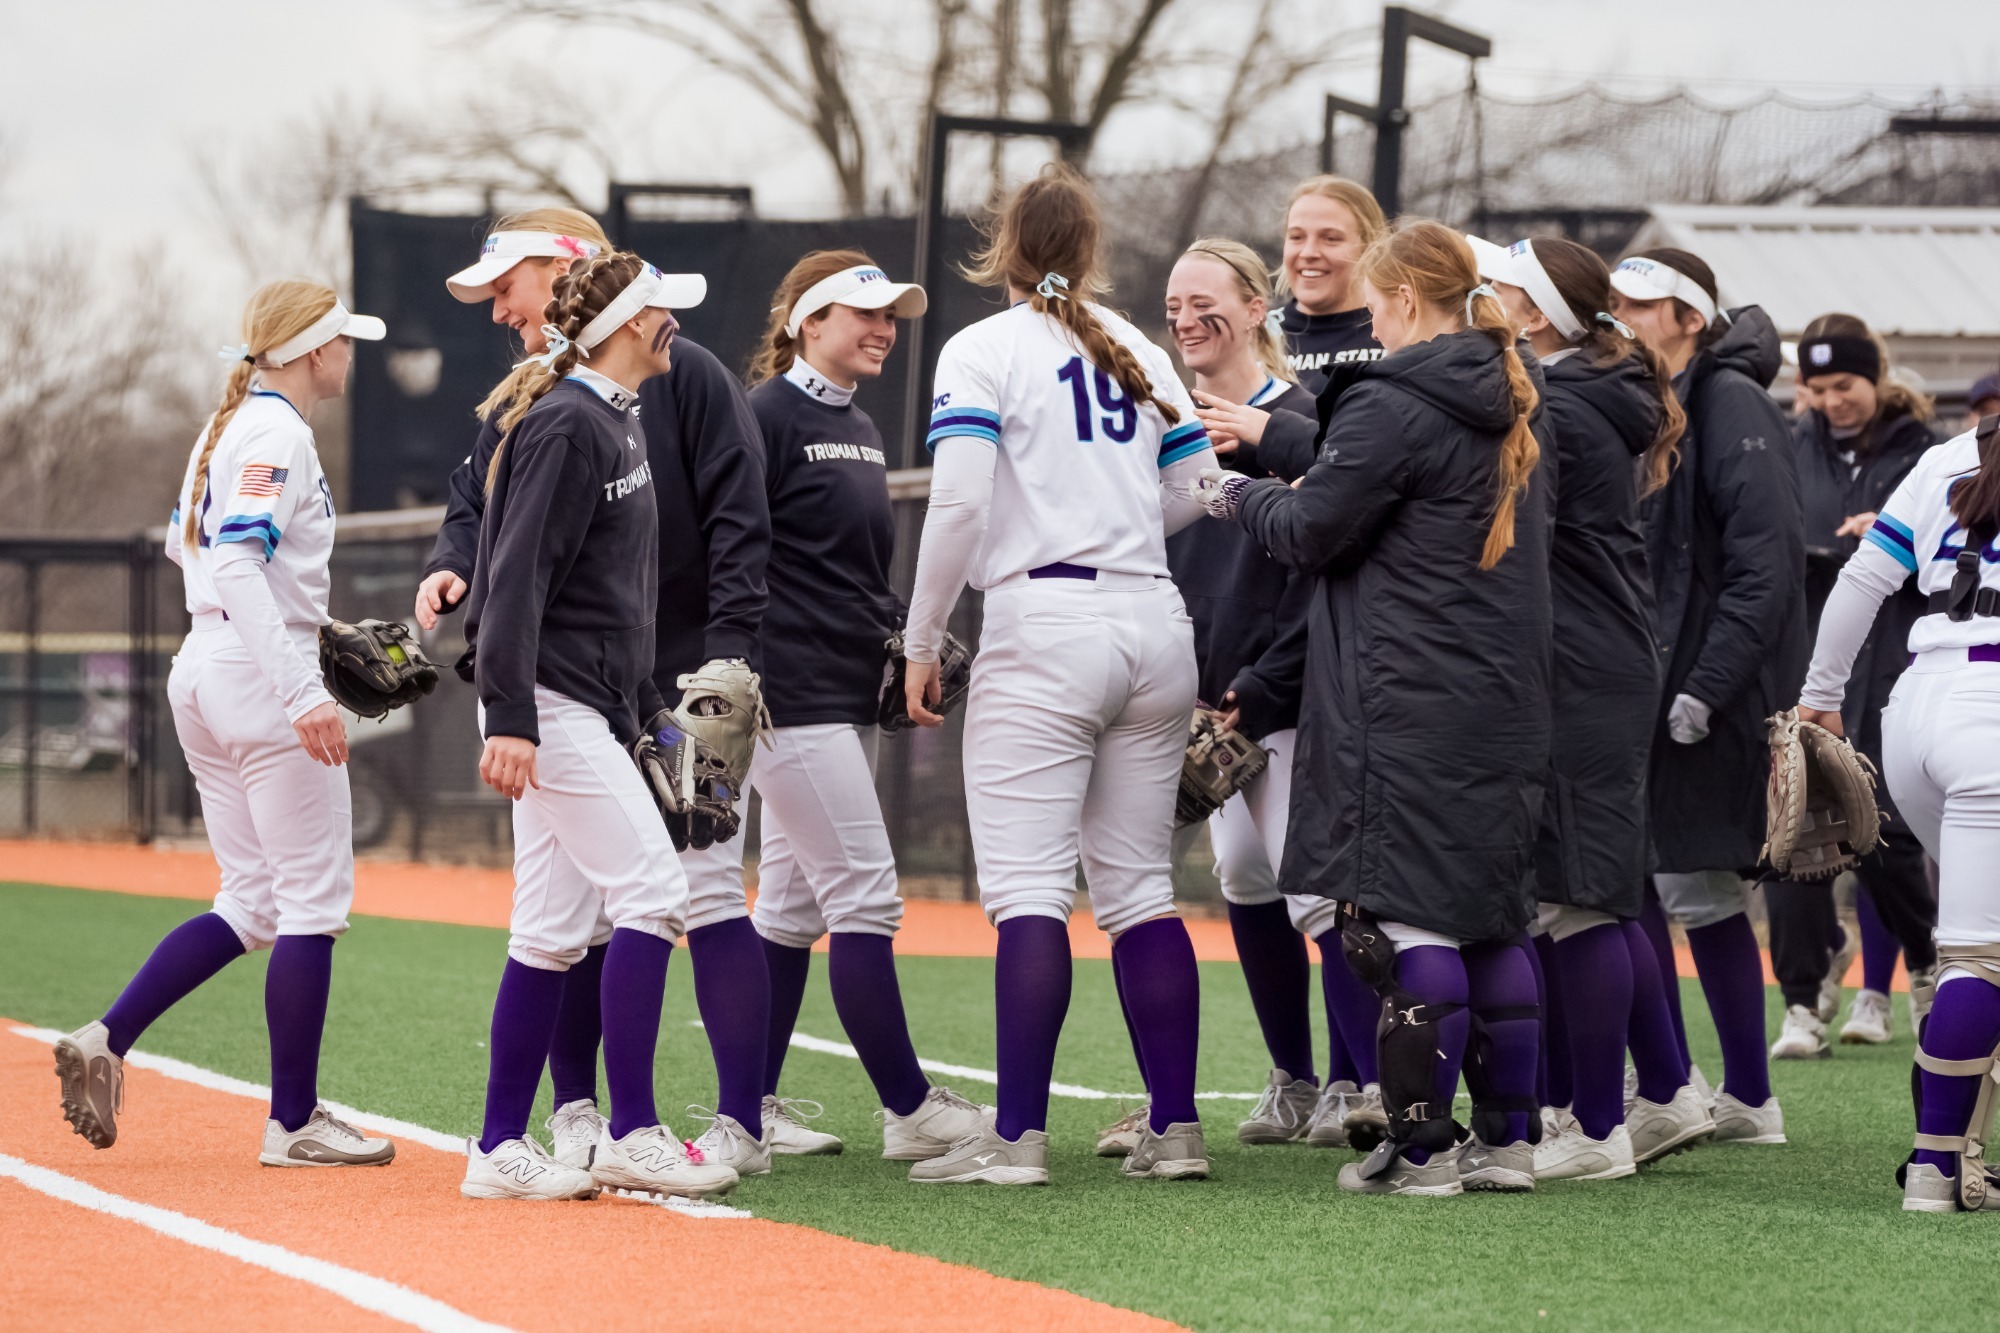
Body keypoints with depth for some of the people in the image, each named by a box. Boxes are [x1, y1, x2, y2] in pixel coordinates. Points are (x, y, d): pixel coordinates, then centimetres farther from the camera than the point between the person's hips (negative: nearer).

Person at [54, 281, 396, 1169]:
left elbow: (185, 543, 27)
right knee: (314, 898, -3)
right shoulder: (280, 435, -13)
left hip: (203, 673, 10)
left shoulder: (225, 429, 15)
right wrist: (304, 693, -31)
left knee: (253, 906, 12)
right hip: (261, 674, -10)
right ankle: (294, 1122, -1)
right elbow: (237, 566, -24)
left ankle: (106, 1040, 0)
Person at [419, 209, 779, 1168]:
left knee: (707, 890, -6)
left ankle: (744, 1117, -4)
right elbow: (475, 508, 15)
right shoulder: (516, 404, 13)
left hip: (681, 691, -4)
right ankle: (576, 1114, 14)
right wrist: (452, 567, -9)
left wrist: (727, 651, -15)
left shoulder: (683, 376, -2)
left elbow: (738, 521, -6)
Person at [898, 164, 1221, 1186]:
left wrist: (920, 642, -5)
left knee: (1028, 889, -7)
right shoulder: (1138, 352, 13)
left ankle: (1018, 1134, -12)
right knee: (1138, 887, 10)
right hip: (1155, 624, 6)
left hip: (1043, 624, -6)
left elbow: (959, 501, -12)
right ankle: (1174, 1128, 7)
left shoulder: (983, 350, -3)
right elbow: (1197, 491, 15)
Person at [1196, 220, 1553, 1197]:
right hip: (1506, 702, 8)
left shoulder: (1390, 404, -12)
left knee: (1407, 913, -5)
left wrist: (1235, 494, 12)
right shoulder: (1513, 411, 15)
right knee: (1491, 916, 11)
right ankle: (1508, 1139, 12)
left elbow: (1310, 531, -8)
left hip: (1409, 704, -8)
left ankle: (1419, 1149, -5)